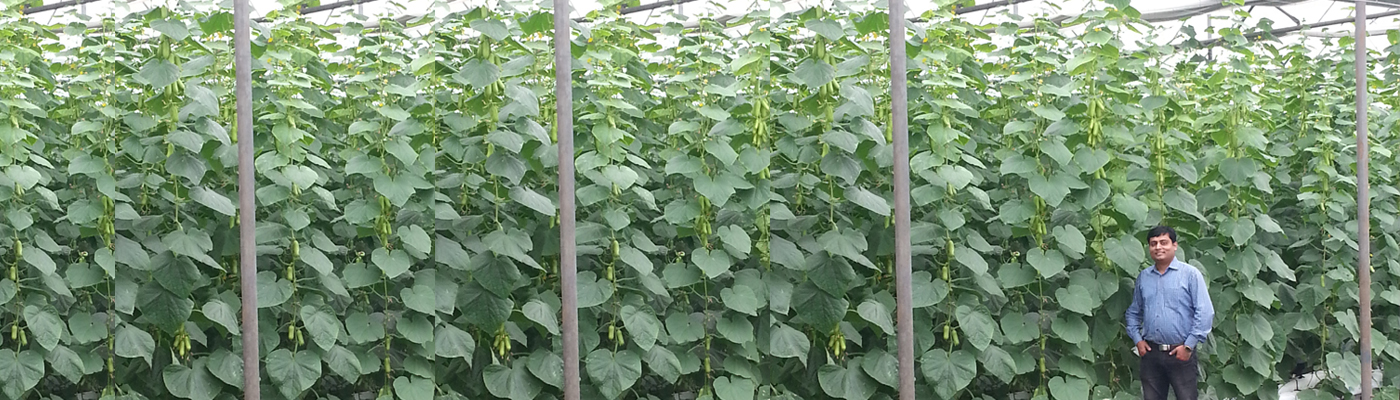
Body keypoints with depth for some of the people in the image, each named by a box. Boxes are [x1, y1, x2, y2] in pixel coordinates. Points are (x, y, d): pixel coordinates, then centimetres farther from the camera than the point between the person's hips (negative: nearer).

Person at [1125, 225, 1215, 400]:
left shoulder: (1190, 274, -4)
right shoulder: (1143, 277, 12)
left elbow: (1205, 313, -8)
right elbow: (1133, 312, 22)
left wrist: (1189, 346, -11)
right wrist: (1137, 339, 7)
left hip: (1180, 354, -5)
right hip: (1151, 353, 5)